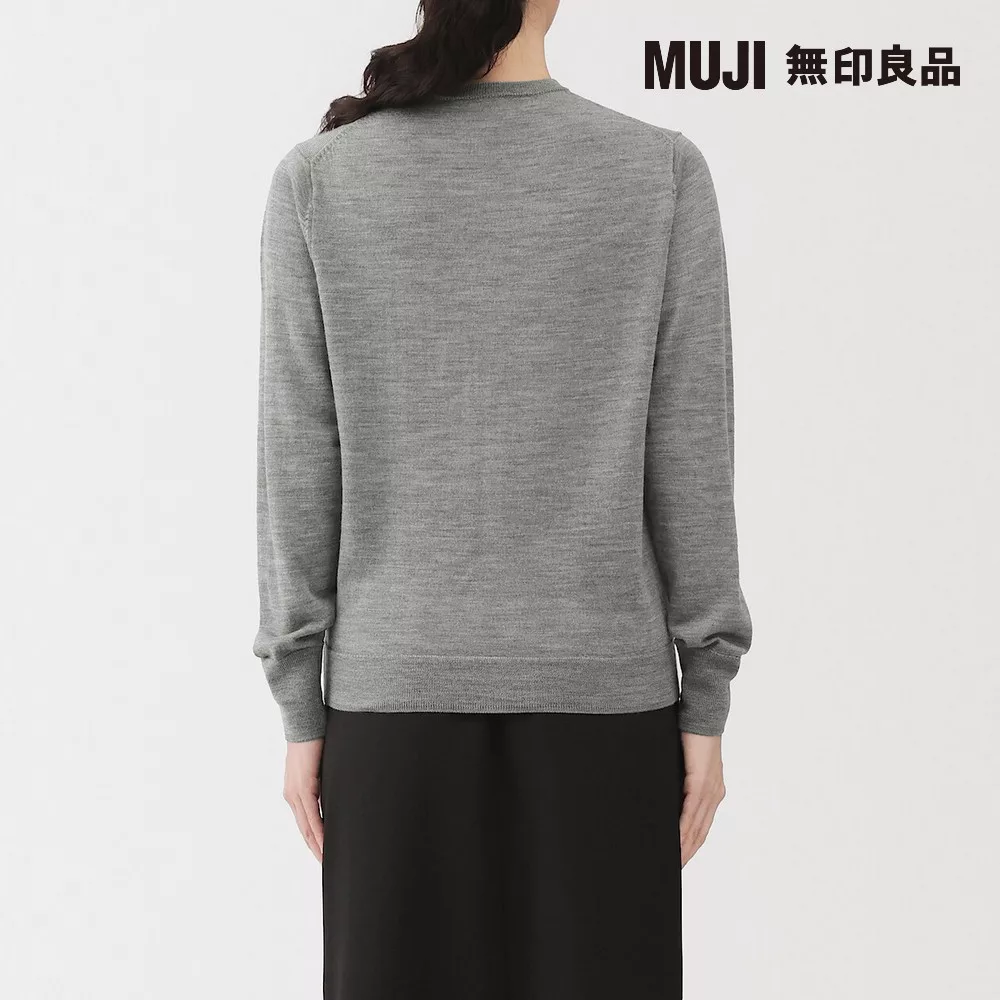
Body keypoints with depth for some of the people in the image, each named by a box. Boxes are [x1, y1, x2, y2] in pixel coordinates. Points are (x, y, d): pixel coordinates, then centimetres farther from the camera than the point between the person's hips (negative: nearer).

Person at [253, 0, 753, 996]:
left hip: (399, 689, 1)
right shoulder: (663, 171, -5)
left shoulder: (316, 181, -4)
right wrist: (705, 708, 3)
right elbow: (688, 465, -5)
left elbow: (300, 469, -4)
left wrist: (301, 711, 5)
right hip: (600, 686, 0)